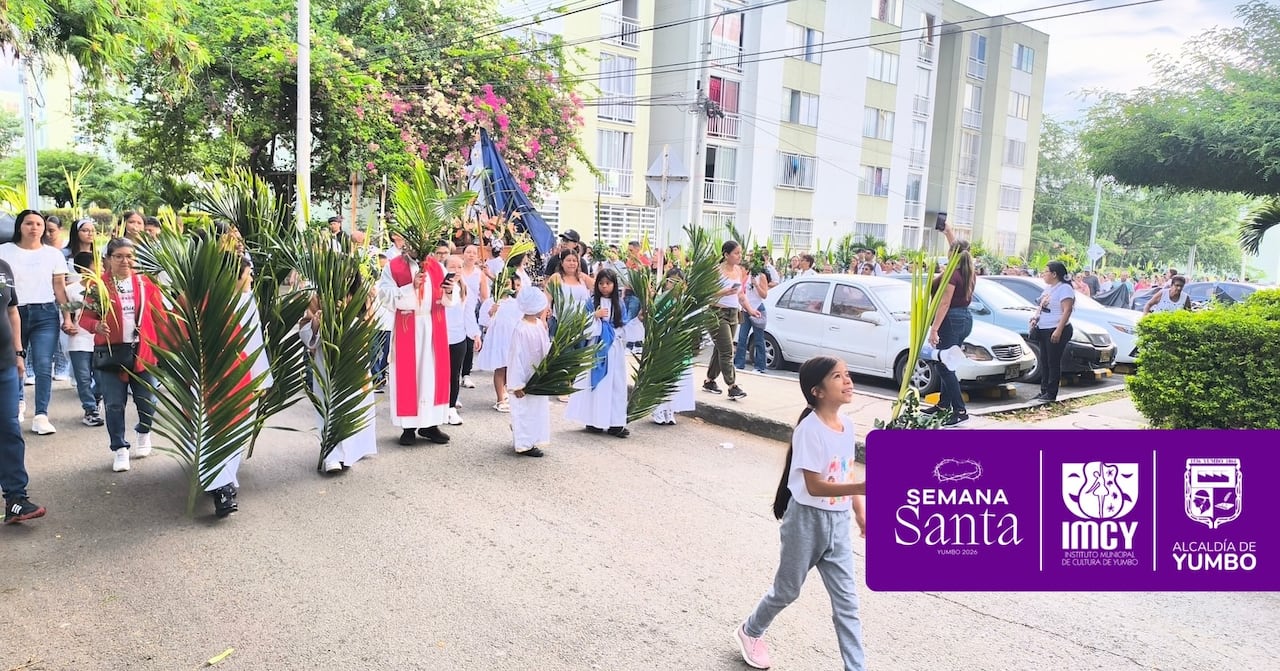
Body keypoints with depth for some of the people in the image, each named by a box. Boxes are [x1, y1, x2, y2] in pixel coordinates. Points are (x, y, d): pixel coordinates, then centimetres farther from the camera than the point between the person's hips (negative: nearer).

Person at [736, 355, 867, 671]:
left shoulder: (847, 424, 0)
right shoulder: (809, 430, -22)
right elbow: (815, 486, -24)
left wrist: (860, 512, 13)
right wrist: (862, 488, -34)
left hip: (838, 521, 6)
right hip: (808, 519, -6)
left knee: (846, 600, 7)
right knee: (787, 590, 15)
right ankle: (750, 631, 41)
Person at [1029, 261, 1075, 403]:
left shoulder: (1064, 288, -12)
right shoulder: (1049, 288, 16)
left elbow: (1067, 311, -19)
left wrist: (1059, 330, -25)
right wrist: (1036, 318, 7)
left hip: (1056, 331, -9)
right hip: (1043, 330, 9)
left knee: (1053, 362, -6)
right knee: (1044, 362, 11)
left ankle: (1051, 394, -3)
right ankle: (1044, 391, 17)